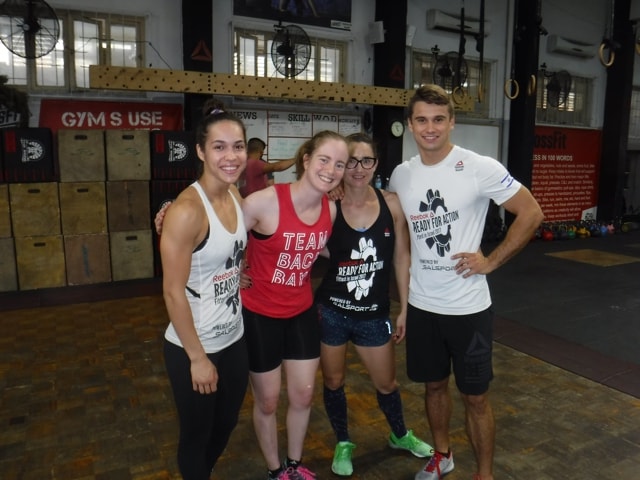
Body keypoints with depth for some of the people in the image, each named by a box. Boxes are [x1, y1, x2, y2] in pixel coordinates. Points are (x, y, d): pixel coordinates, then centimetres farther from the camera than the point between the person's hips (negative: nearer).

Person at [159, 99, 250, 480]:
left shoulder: (236, 197, -1)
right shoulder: (187, 209, -24)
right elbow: (173, 291, -21)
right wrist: (197, 357, -16)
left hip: (234, 339, 7)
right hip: (193, 348, -7)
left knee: (226, 425, 26)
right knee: (197, 434, 15)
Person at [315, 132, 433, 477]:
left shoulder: (392, 205, -7)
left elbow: (401, 257, 1)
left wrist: (404, 309, 3)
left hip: (374, 314, 2)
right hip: (331, 312, -1)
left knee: (386, 383, 20)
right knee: (334, 381, 16)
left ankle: (400, 435, 50)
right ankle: (343, 444, 43)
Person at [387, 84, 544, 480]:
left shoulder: (480, 168, -13)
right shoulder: (401, 175, 1)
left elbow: (532, 213, -8)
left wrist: (492, 261, -12)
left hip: (468, 306, -4)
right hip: (421, 304, 4)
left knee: (475, 395, 9)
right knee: (434, 384, 20)